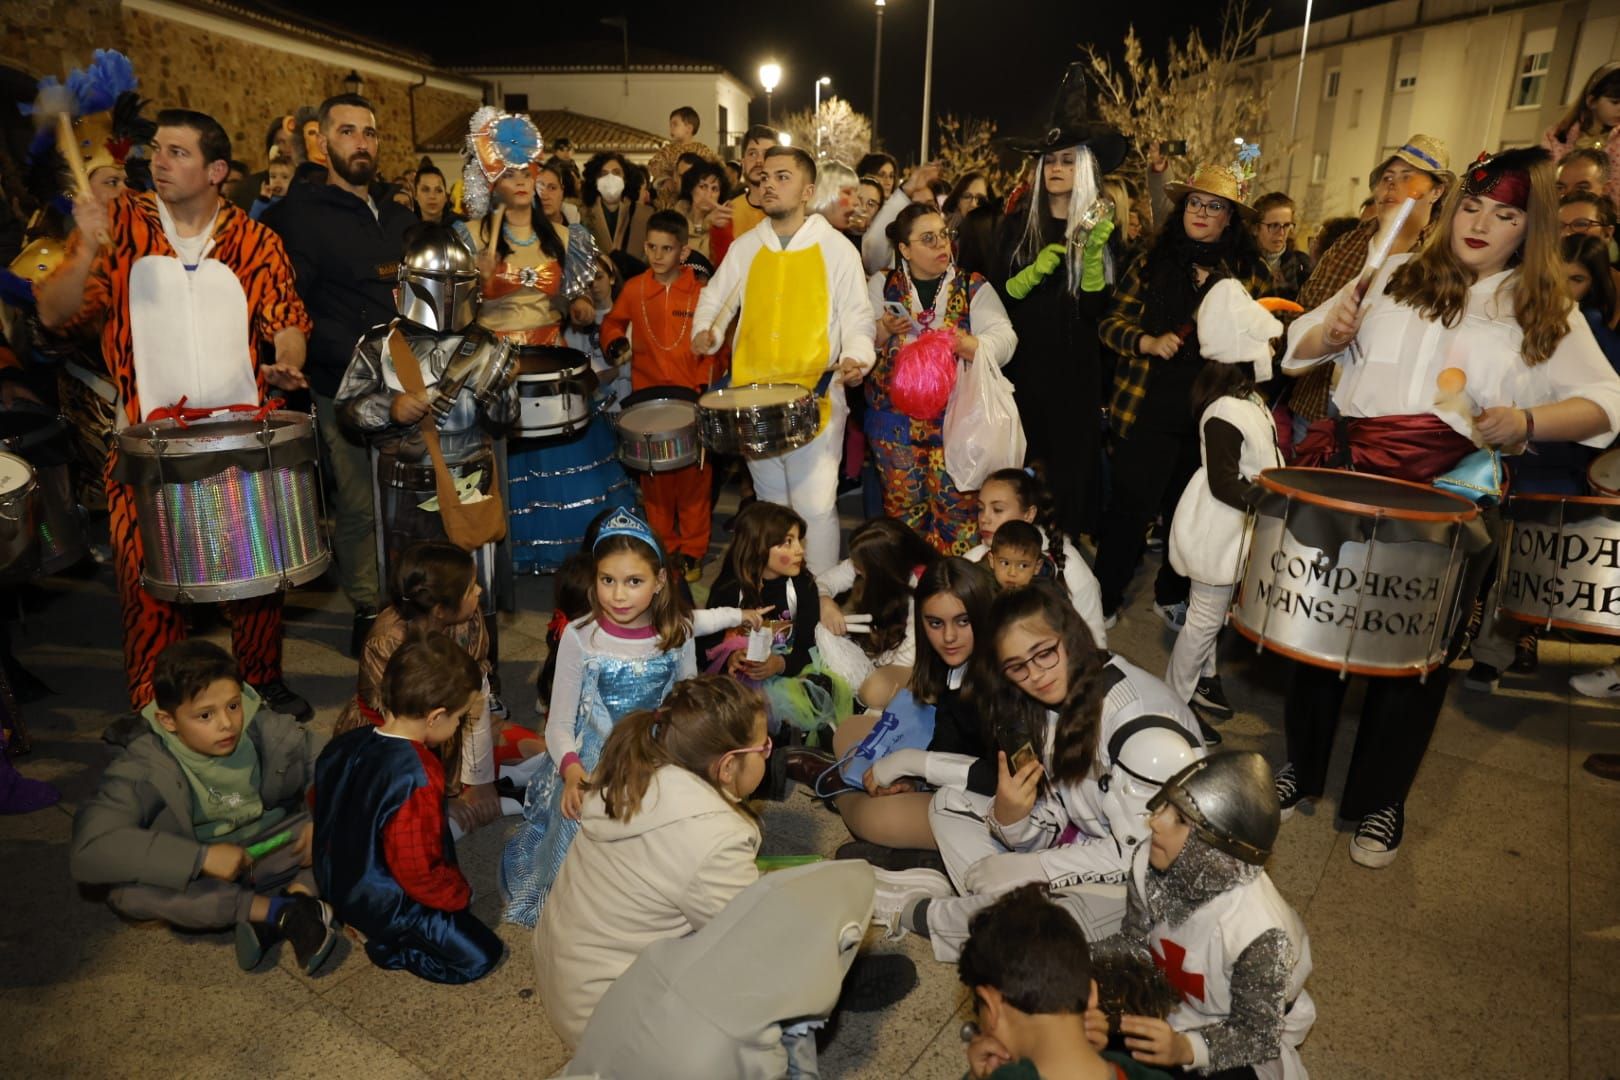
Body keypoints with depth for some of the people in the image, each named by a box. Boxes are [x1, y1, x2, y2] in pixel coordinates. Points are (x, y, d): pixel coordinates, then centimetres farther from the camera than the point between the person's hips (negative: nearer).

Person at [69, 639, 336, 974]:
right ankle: (279, 910, -30)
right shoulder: (145, 767, -20)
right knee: (127, 890, -33)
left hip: (274, 851, 1)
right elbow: (88, 849, -31)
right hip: (200, 876, -1)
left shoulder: (266, 729, -14)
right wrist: (201, 858, -37)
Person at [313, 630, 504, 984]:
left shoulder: (344, 745, -7)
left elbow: (322, 806, 11)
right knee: (482, 956, -1)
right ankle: (388, 943, -2)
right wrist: (459, 892, -8)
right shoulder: (417, 781, -32)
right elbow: (419, 871, -28)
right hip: (387, 903, -8)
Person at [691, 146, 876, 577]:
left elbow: (857, 318, 0)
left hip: (815, 398, -4)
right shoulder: (745, 247, 9)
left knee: (815, 506, -10)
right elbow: (714, 298, 19)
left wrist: (855, 358, -19)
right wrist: (705, 330, -2)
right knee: (772, 503, 15)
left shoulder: (837, 249, 0)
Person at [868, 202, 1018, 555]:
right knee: (903, 501, 6)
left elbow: (1003, 342, -6)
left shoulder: (973, 287, 6)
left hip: (957, 414, -1)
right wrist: (884, 330, -15)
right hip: (895, 415, 1)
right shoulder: (881, 286, 9)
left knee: (956, 500, -4)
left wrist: (965, 345, -26)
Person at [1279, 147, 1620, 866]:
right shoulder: (1393, 276, 11)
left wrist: (1527, 421, -17)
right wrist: (1331, 333, -9)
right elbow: (1299, 348, 13)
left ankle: (1380, 799, 24)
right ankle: (1302, 765, 27)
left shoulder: (1547, 311, 8)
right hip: (1347, 477, 1)